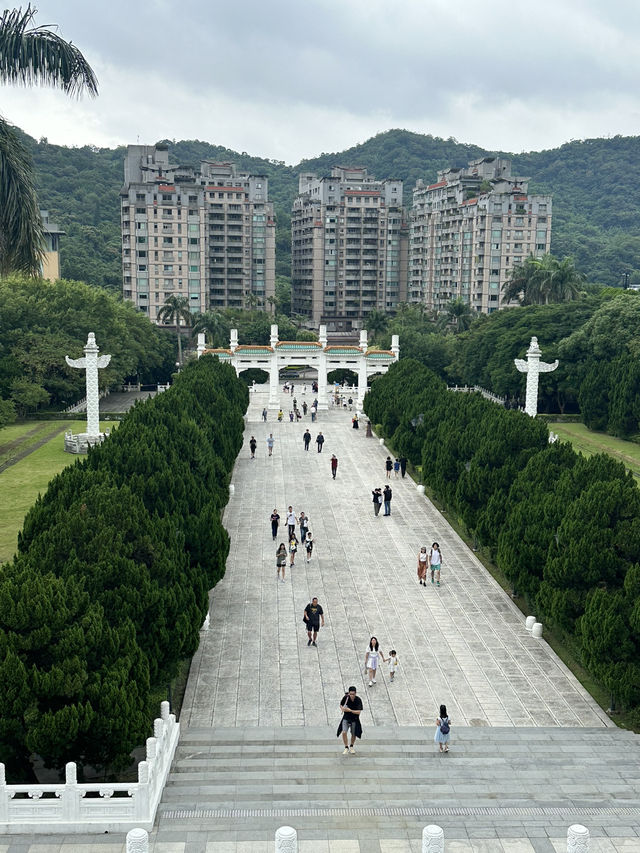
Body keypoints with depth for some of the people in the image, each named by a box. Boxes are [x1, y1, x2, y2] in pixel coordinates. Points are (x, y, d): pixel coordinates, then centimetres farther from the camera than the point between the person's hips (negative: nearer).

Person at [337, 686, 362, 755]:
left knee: (354, 734, 12)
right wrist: (342, 708, -17)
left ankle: (352, 747, 39)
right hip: (346, 718, 1)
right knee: (344, 732, -15)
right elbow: (341, 705, 5)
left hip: (354, 719, -1)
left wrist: (350, 710, -35)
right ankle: (346, 748, 3)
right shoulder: (345, 697, -14)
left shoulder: (358, 700, -20)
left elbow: (359, 712, -23)